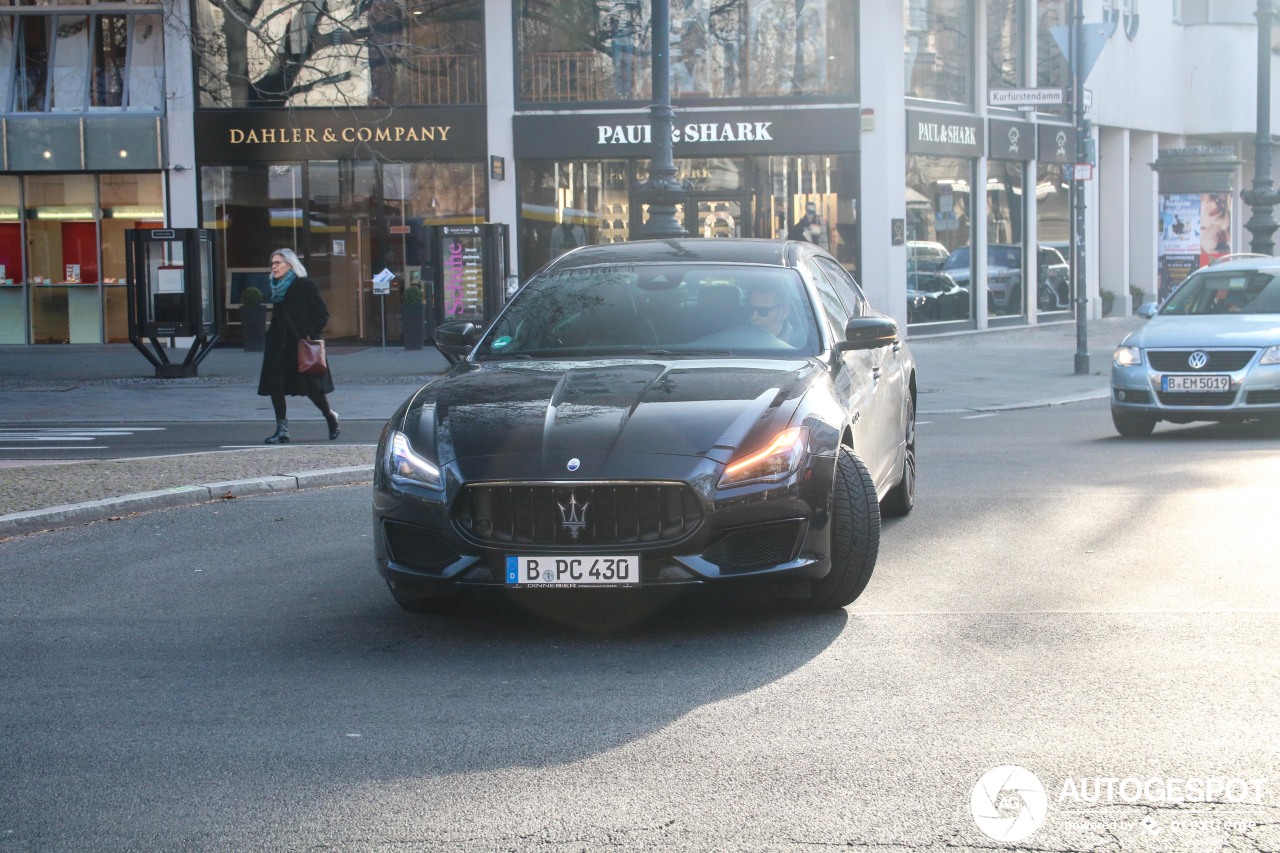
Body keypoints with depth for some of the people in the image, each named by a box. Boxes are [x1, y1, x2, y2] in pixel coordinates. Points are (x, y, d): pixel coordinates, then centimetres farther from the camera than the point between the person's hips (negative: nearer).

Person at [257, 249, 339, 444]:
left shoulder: (305, 286, -6)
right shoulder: (276, 289, 13)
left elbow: (322, 313, -8)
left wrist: (310, 334, -16)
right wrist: (270, 336, 10)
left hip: (301, 345, -6)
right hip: (279, 345, 6)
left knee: (311, 387, -4)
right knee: (275, 385, -4)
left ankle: (330, 416, 21)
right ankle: (282, 430, 1)